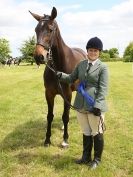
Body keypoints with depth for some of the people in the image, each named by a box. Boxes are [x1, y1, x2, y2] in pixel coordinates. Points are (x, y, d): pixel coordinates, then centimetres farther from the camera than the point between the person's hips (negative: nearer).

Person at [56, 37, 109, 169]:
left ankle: (97, 159, 30)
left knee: (96, 133, 11)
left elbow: (103, 89, -14)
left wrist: (97, 105, -22)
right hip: (81, 105, 5)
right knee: (86, 133, 19)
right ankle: (86, 157, 36)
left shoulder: (103, 67, -8)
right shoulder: (81, 64, 8)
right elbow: (71, 79, 16)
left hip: (94, 106, -5)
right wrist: (61, 75, -4)